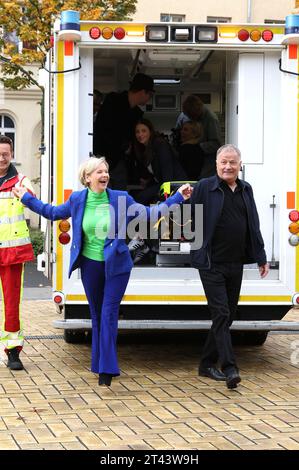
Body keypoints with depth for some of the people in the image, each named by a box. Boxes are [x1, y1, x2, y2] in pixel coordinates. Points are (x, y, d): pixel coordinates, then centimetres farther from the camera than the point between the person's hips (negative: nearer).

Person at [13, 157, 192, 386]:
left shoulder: (121, 198, -5)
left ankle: (107, 368, -10)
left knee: (109, 314, -9)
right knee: (97, 315, 11)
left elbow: (149, 213, 1)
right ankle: (101, 364, 23)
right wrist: (26, 198, 21)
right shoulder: (77, 200, 1)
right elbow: (53, 212, 17)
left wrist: (178, 198, -4)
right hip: (90, 265, 3)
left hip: (116, 265, -2)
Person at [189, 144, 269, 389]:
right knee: (221, 314, -11)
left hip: (236, 265, 6)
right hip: (212, 265, -6)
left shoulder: (246, 190, 12)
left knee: (227, 315, 10)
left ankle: (208, 364, 21)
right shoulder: (204, 187, -5)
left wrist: (261, 258, 15)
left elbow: (254, 226, 15)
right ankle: (230, 368, -14)